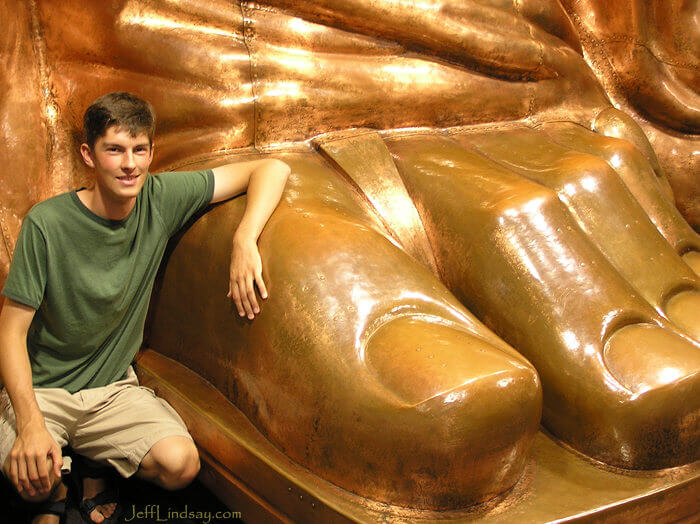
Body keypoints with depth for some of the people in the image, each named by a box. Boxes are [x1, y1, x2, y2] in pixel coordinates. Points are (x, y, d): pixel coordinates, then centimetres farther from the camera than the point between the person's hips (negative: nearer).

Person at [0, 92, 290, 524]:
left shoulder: (161, 199, -8)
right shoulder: (47, 224, -16)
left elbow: (272, 170, -7)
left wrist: (244, 241, -25)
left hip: (113, 387, 3)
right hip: (41, 387, -2)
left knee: (181, 464, -22)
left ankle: (97, 467, 12)